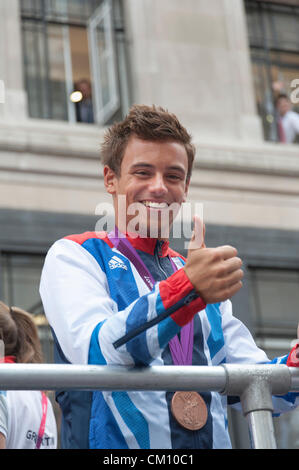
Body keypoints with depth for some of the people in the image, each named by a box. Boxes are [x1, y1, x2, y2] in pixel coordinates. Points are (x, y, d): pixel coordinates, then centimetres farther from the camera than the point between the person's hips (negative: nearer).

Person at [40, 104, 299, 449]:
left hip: (212, 442, 4)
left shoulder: (199, 272, 20)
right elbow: (95, 353, -13)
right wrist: (188, 289, -23)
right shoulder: (73, 256, 5)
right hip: (115, 448, -4)